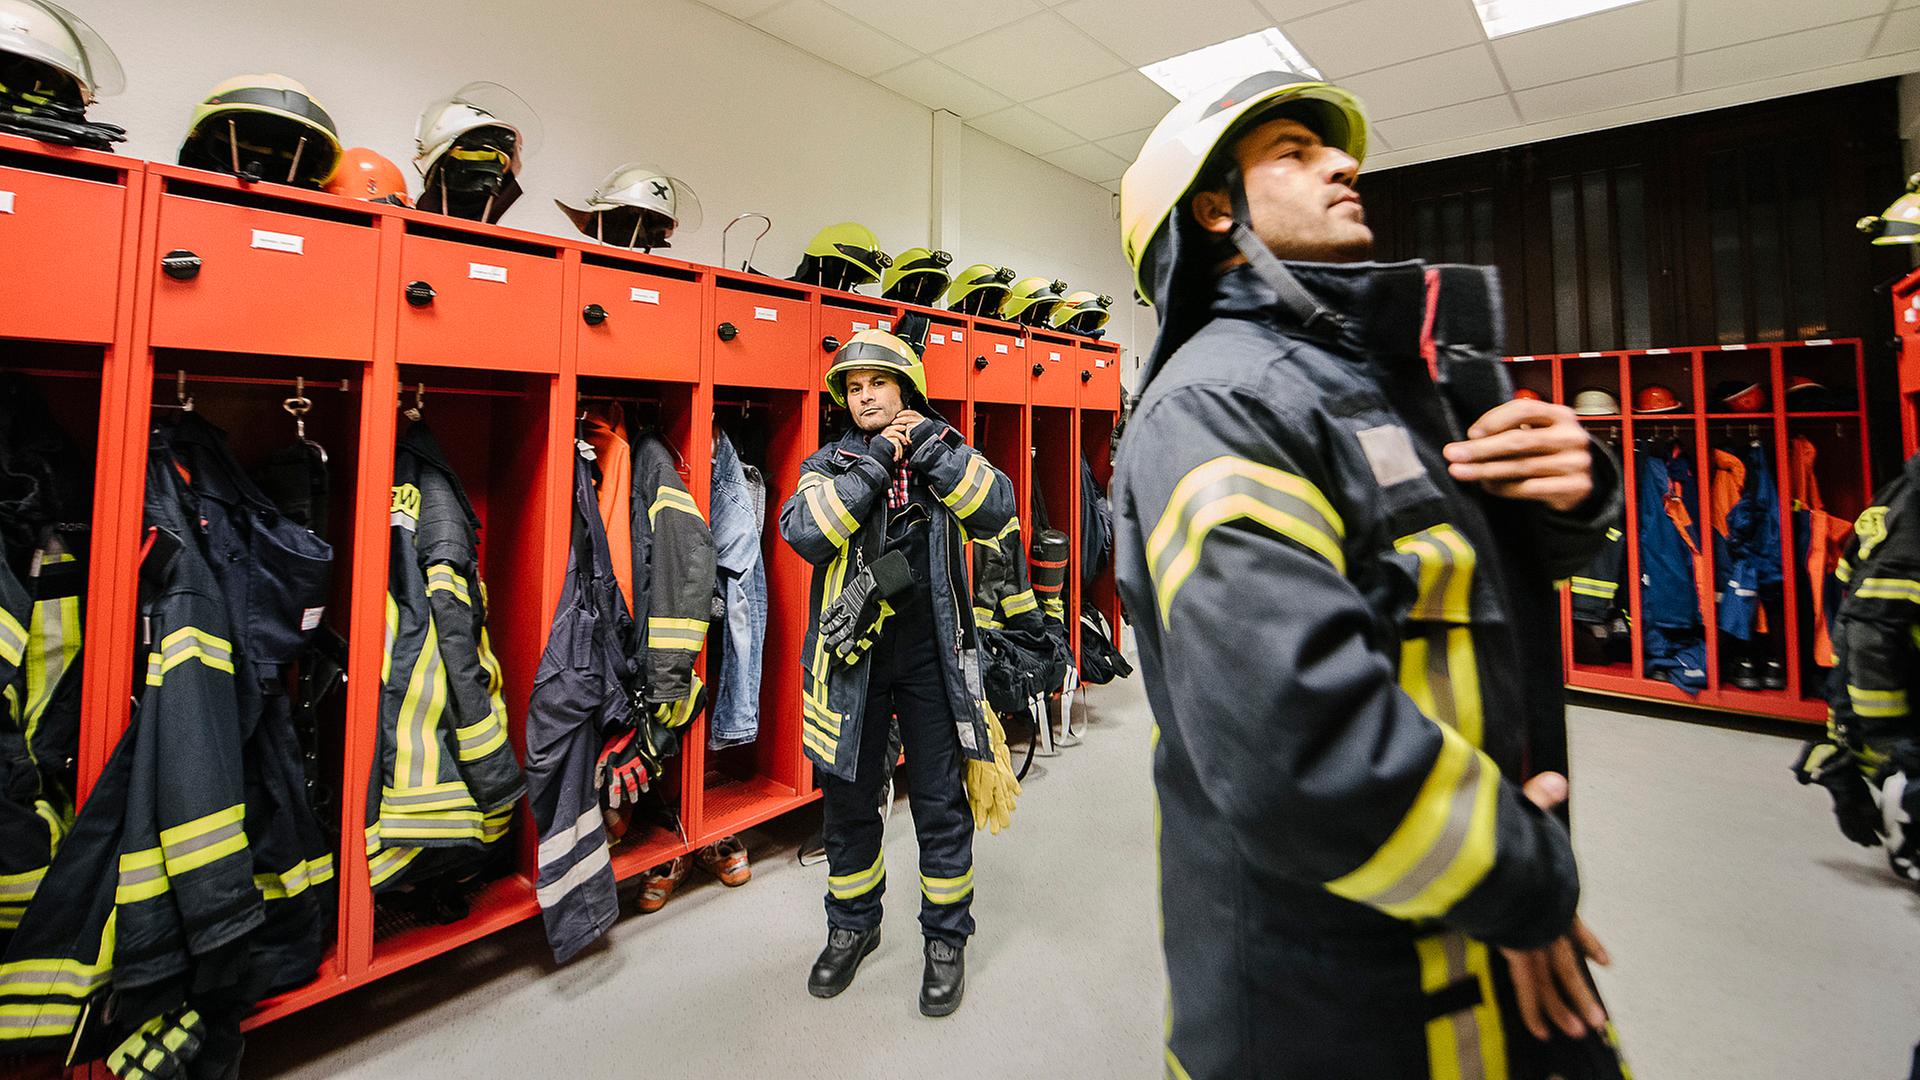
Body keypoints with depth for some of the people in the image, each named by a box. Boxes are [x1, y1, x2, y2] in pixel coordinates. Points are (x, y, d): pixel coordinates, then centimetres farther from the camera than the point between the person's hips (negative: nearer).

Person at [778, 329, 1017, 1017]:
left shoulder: (944, 455, 5)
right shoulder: (831, 462, 4)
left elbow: (996, 512, -13)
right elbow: (805, 533, -16)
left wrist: (934, 449, -18)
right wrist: (872, 466, -18)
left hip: (929, 651, -1)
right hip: (851, 652, 1)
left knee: (941, 802, 8)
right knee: (848, 800, 14)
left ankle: (946, 938, 29)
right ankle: (852, 927, 37)